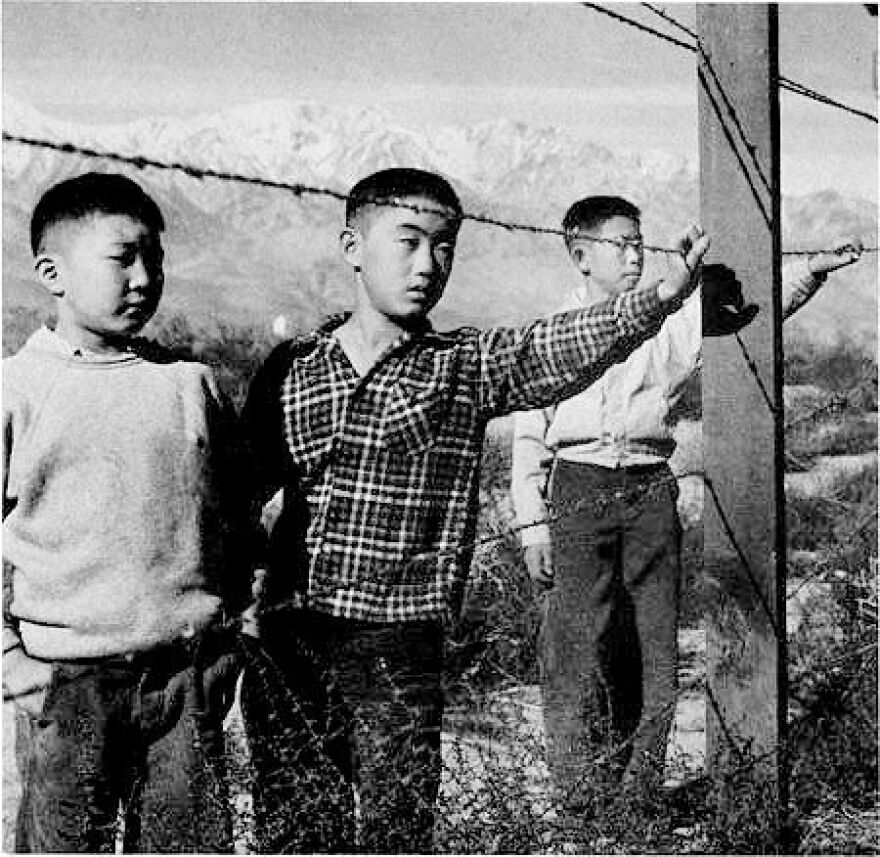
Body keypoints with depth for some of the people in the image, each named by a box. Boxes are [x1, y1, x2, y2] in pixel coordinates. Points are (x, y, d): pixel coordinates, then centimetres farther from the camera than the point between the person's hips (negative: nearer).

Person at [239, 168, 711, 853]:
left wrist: (659, 298, -34)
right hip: (286, 641, 2)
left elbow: (563, 346, -18)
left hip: (399, 651, -2)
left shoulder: (470, 367, -1)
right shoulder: (289, 369, 5)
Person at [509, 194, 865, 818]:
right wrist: (532, 523, 2)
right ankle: (583, 804, 2)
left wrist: (814, 268, -15)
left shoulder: (673, 316, 11)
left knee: (654, 648, 3)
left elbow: (747, 304, 1)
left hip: (651, 490, 2)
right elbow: (530, 432, 7)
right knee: (579, 650, -6)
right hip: (578, 489, -2)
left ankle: (641, 797, 14)